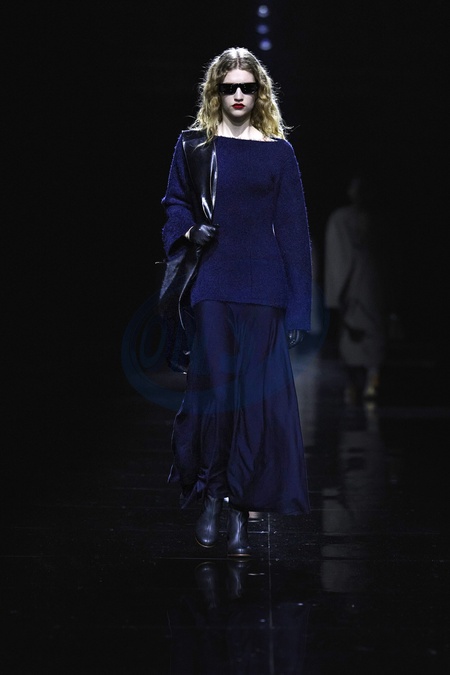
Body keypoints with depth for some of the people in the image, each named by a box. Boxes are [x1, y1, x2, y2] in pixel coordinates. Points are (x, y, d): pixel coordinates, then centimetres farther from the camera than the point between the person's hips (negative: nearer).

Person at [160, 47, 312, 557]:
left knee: (258, 394, -2)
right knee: (213, 386, -2)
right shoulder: (194, 144, 6)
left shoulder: (278, 150, 5)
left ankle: (240, 512, 6)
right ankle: (209, 495, 15)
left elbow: (293, 228, 3)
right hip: (211, 284, 0)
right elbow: (173, 204, 14)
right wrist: (190, 231, -10)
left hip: (263, 287, 0)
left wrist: (298, 306, -2)